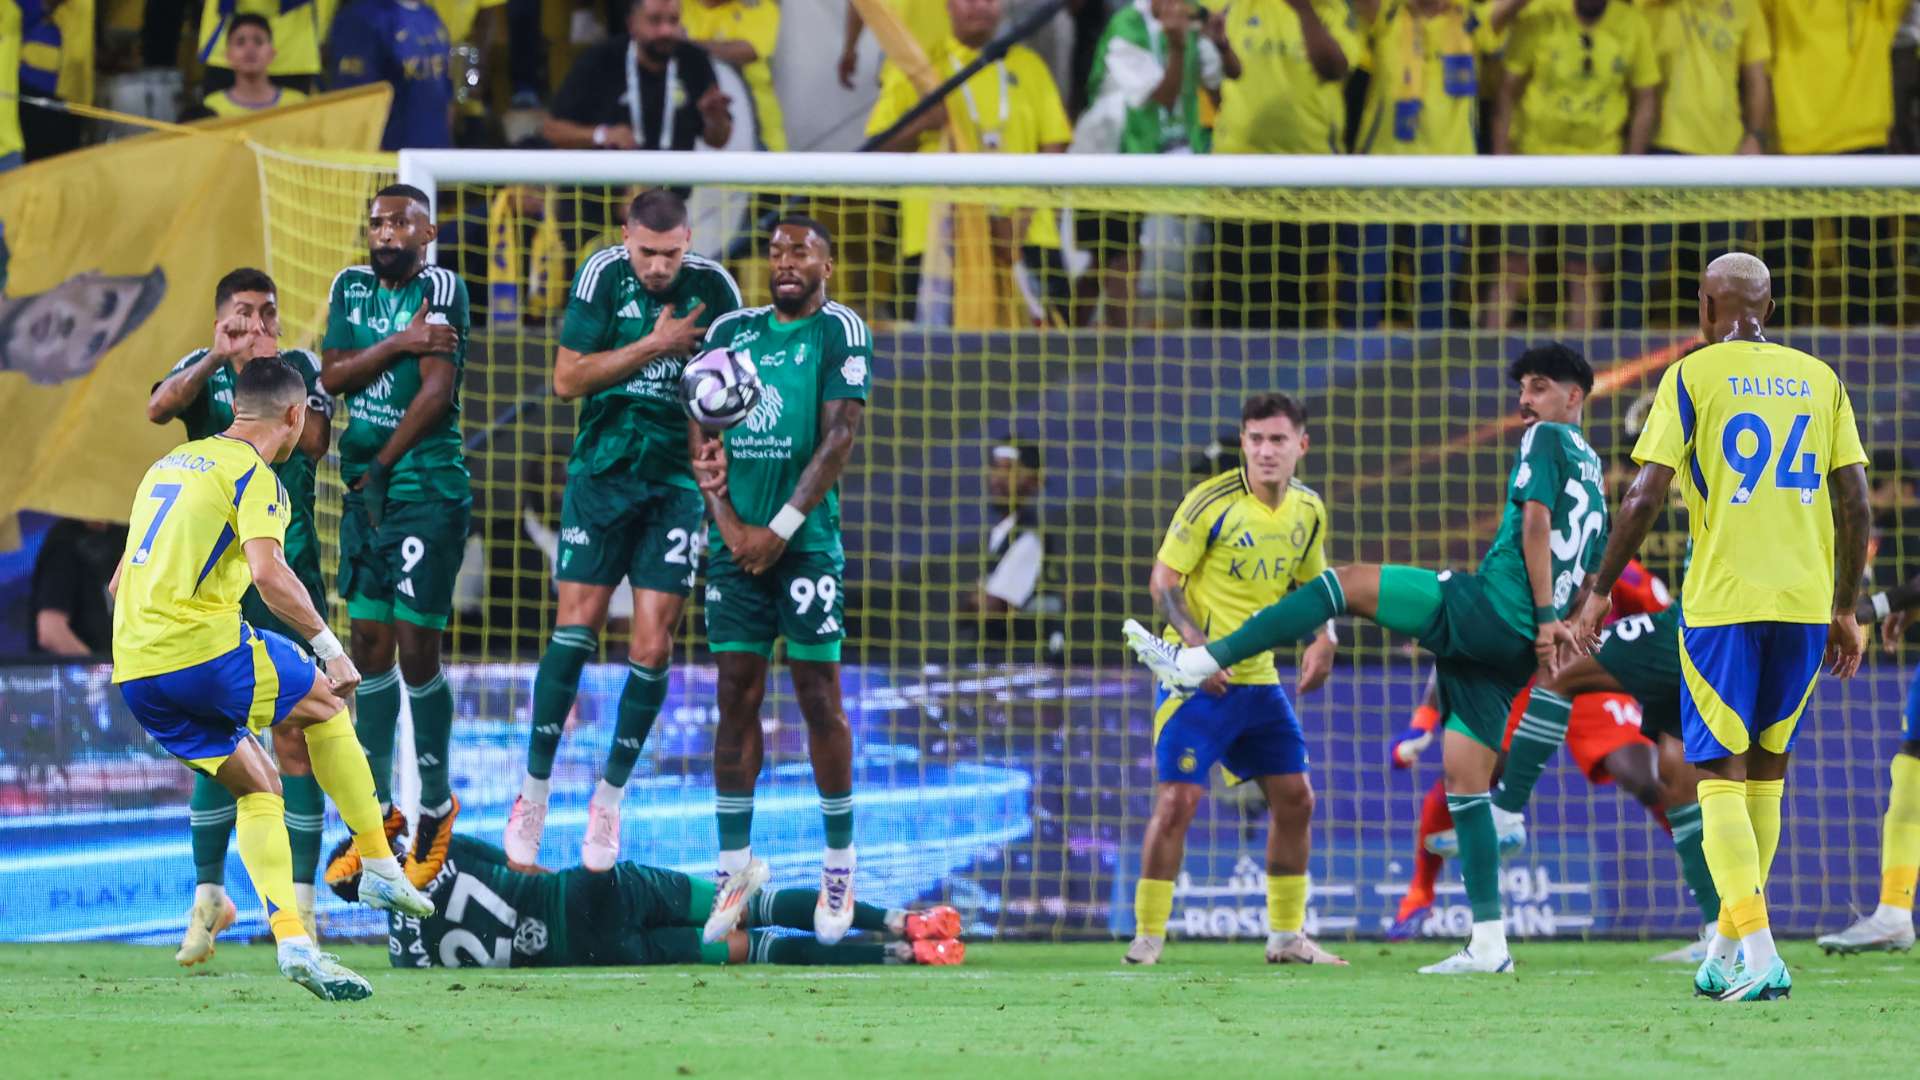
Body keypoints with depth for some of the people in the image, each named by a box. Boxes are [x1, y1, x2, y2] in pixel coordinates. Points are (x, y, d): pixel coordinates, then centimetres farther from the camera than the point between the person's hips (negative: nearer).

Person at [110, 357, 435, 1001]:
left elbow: (121, 581, 26)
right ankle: (380, 869, 18)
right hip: (203, 649, -7)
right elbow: (269, 575, -18)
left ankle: (291, 939, 1)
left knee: (258, 788, 15)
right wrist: (327, 644, -9)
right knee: (325, 703, 17)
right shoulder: (252, 474, -2)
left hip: (133, 670, 7)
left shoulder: (168, 465, 23)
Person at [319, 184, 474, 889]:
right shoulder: (352, 287, 11)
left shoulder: (440, 289, -8)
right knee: (370, 649, 8)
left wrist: (381, 468, -11)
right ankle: (377, 809, 15)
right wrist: (399, 344, -14)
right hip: (365, 492, 6)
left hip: (427, 493, -6)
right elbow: (331, 375, 0)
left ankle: (436, 805, 7)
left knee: (416, 651, -6)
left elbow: (436, 391, -14)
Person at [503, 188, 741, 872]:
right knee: (575, 627, -6)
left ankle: (609, 797, 11)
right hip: (599, 475, 0)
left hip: (675, 483, 0)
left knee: (652, 645, -5)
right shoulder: (603, 275, -6)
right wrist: (655, 346, -16)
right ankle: (534, 793, 5)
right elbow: (567, 379, -9)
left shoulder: (714, 290, -5)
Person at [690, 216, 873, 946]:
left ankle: (840, 871, 7)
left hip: (806, 543, -4)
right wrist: (727, 522, -4)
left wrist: (781, 529, -13)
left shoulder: (838, 331, -1)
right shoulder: (731, 331, 13)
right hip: (735, 542, 4)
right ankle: (735, 867, 7)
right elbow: (704, 435, 10)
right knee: (736, 698, 2)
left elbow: (840, 436, -8)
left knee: (819, 699, -2)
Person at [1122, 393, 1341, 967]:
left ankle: (1287, 936, 20)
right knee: (1177, 800, -14)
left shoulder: (1309, 510, 5)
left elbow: (1311, 585, 19)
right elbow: (1163, 581, -11)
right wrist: (1194, 640, -26)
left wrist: (1322, 639, 0)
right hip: (1196, 678, -6)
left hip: (1258, 678, 6)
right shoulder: (1211, 502, -14)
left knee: (1295, 799, 7)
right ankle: (1147, 938, -5)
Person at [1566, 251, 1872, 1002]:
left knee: (1721, 779, -3)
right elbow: (1855, 503, 8)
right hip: (1806, 602, 4)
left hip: (1722, 602, -4)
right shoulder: (1819, 379, 10)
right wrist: (1845, 611, 17)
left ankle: (1758, 953, -20)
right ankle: (1725, 953, 21)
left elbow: (1645, 495, -7)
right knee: (1767, 771, 16)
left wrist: (1600, 590, 2)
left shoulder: (1694, 376, -1)